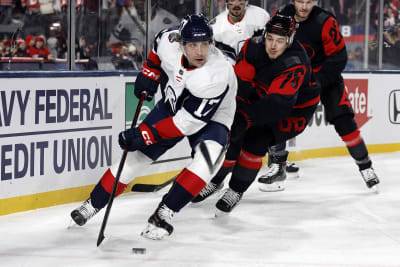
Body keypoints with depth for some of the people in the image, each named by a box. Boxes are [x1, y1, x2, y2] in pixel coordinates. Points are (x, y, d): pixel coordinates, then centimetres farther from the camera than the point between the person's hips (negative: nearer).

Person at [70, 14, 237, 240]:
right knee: (136, 155, 0)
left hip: (211, 119, -4)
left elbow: (187, 123, -35)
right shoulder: (170, 41, -25)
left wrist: (145, 134, -33)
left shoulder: (217, 75, -38)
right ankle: (93, 204, 19)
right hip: (172, 105, 4)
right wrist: (150, 73, 0)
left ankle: (164, 213, -21)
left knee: (205, 159, -32)